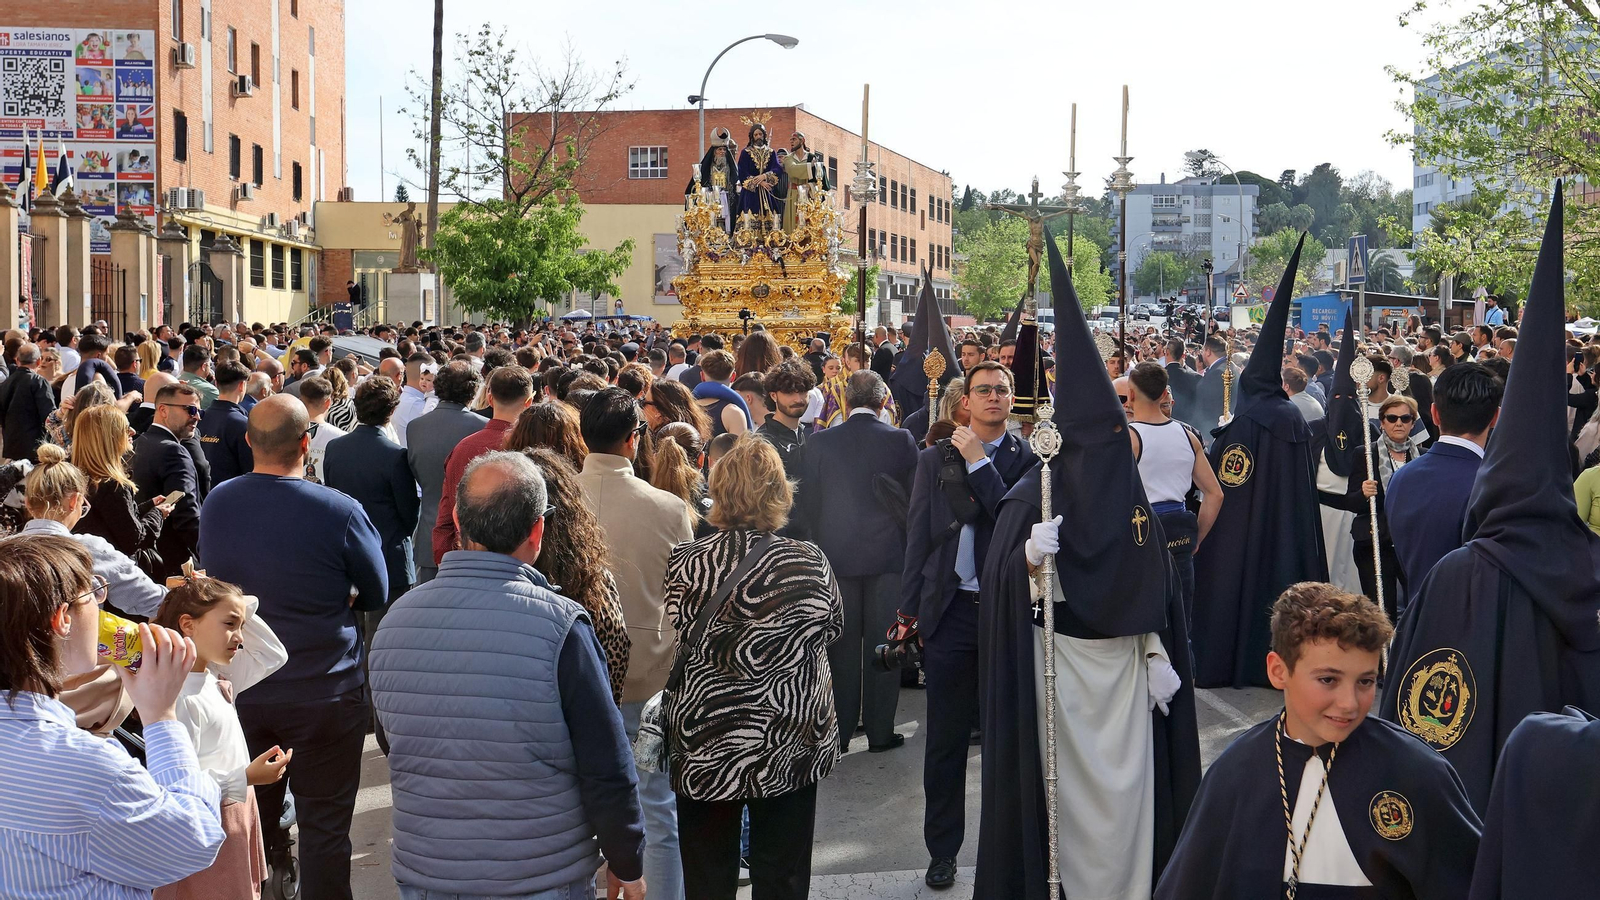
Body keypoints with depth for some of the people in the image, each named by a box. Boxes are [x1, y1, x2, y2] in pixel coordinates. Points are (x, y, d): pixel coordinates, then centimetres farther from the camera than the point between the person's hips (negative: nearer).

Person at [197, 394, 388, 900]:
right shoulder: (338, 511, -19)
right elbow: (376, 594, -6)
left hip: (240, 689, 5)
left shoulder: (216, 503, -5)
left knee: (250, 821, 20)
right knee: (324, 827, 8)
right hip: (324, 692, -4)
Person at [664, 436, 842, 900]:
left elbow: (680, 645, -5)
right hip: (789, 748, 0)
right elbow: (833, 628, 4)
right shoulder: (810, 563, -12)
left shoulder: (683, 565, -14)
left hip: (704, 747, 0)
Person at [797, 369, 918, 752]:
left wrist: (818, 545, 12)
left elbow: (806, 503, 0)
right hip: (889, 555, -1)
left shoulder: (820, 441, -4)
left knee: (841, 646, 9)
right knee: (882, 645, 7)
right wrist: (907, 543, 14)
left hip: (836, 556, 1)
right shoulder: (901, 440, -6)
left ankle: (839, 731, 15)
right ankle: (880, 731, 13)